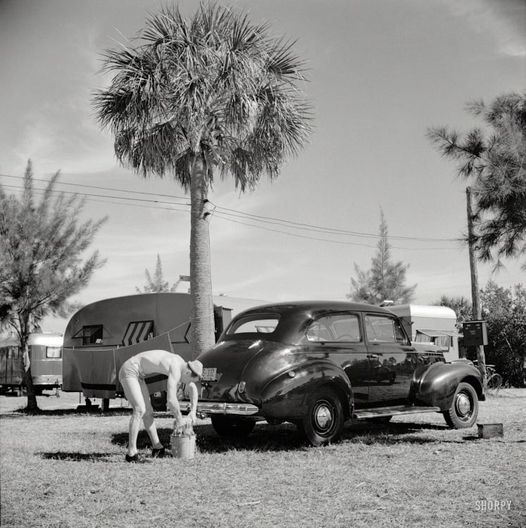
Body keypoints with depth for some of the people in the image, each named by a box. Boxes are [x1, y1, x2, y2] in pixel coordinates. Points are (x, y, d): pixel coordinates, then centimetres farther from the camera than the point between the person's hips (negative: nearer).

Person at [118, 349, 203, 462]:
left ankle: (157, 447, 21)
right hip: (129, 371, -10)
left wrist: (193, 411, 7)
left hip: (138, 376, 10)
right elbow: (171, 400, -33)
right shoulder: (176, 371, -27)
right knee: (139, 410, -21)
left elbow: (193, 389, 17)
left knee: (148, 412, 12)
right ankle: (131, 453, -21)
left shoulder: (181, 364, 4)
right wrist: (179, 419, -15)